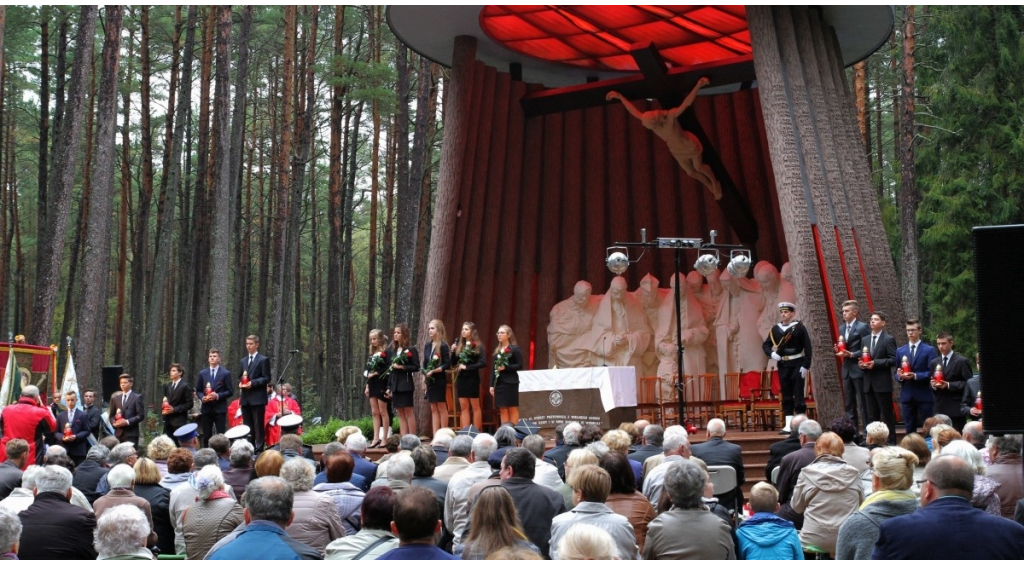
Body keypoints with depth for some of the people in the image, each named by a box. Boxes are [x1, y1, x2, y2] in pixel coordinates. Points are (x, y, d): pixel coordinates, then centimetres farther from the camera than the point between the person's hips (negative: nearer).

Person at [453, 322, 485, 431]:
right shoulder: (460, 345, 10)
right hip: (461, 378, 5)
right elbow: (453, 362, 10)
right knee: (464, 407, 5)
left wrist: (467, 367, -17)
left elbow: (483, 363, -14)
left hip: (472, 378, -5)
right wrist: (453, 352, -7)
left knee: (475, 407, 3)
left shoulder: (478, 346, -5)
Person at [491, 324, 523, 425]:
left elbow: (520, 365, -8)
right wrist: (492, 385, 8)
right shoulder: (497, 350, 14)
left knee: (512, 409, -2)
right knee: (502, 410, 5)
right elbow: (494, 368, 13)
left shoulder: (515, 349, -4)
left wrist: (506, 367, -18)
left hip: (510, 382, -6)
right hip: (499, 382, 6)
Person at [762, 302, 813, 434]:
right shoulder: (775, 328, 7)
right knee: (786, 396, 7)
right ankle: (788, 425, 10)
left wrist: (806, 366, -13)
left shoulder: (799, 327, -6)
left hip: (797, 365, -5)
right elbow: (766, 344, 11)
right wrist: (771, 353, -9)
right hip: (783, 365, 5)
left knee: (798, 395, -2)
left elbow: (807, 347, -8)